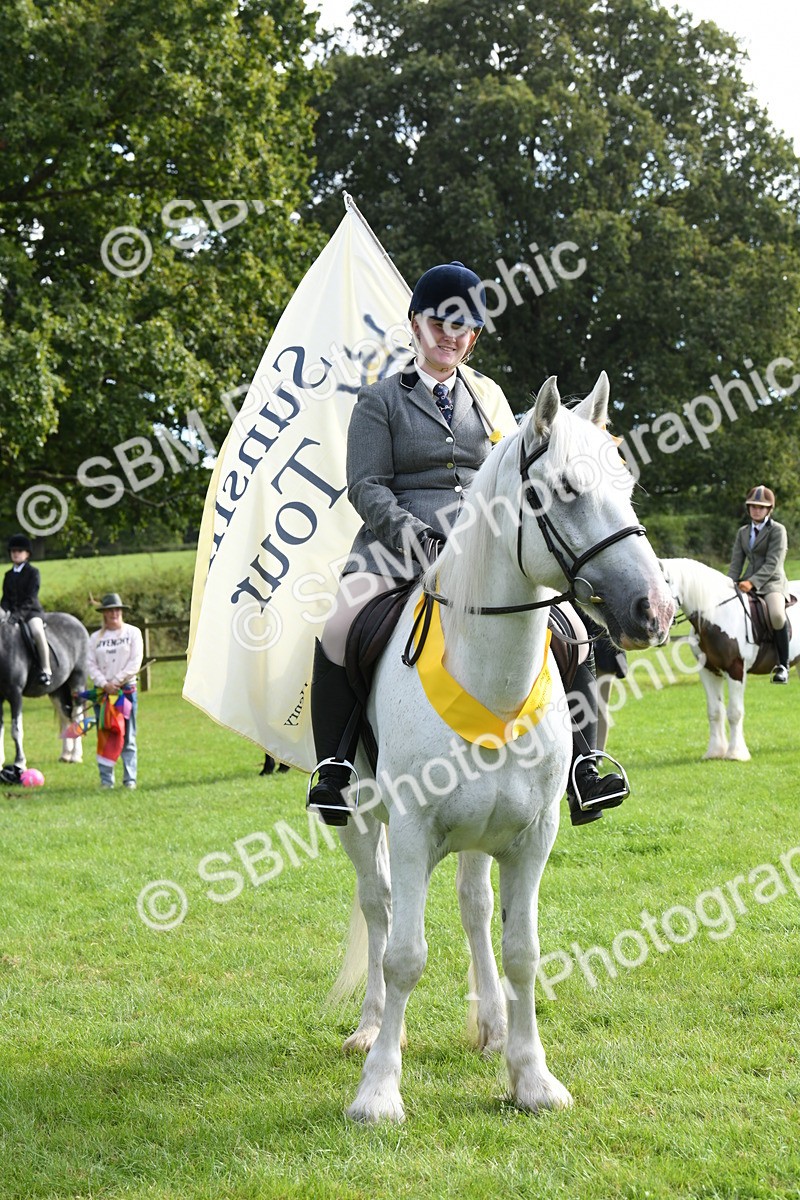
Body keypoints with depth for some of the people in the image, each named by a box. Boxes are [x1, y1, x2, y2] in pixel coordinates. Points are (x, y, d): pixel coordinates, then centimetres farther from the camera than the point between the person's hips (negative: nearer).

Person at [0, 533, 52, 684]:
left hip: (31, 610, -6)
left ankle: (46, 670, -26)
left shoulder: (33, 572, -1)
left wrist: (20, 613, -22)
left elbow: (31, 597, -10)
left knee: (37, 632, -34)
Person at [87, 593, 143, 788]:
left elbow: (135, 662, -4)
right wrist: (104, 684, -12)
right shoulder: (96, 638, 10)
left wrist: (116, 682, -11)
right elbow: (91, 664, 3)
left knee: (128, 737, 0)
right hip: (102, 690, 2)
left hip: (126, 689, -2)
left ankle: (130, 778, 3)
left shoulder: (133, 633, 4)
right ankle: (106, 779, 5)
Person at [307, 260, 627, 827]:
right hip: (398, 545, -3)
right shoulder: (381, 401, 8)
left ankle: (582, 772, -10)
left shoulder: (487, 397, 20)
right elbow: (367, 486, -1)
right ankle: (333, 767, -19)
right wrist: (412, 533, -18)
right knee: (340, 630, -31)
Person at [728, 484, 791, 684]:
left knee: (777, 614, -35)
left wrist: (752, 582, -25)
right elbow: (736, 562, 13)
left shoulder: (777, 530, -3)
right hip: (748, 583, 6)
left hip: (772, 583, -6)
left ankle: (783, 665, -23)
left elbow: (773, 563, -13)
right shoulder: (743, 532, 17)